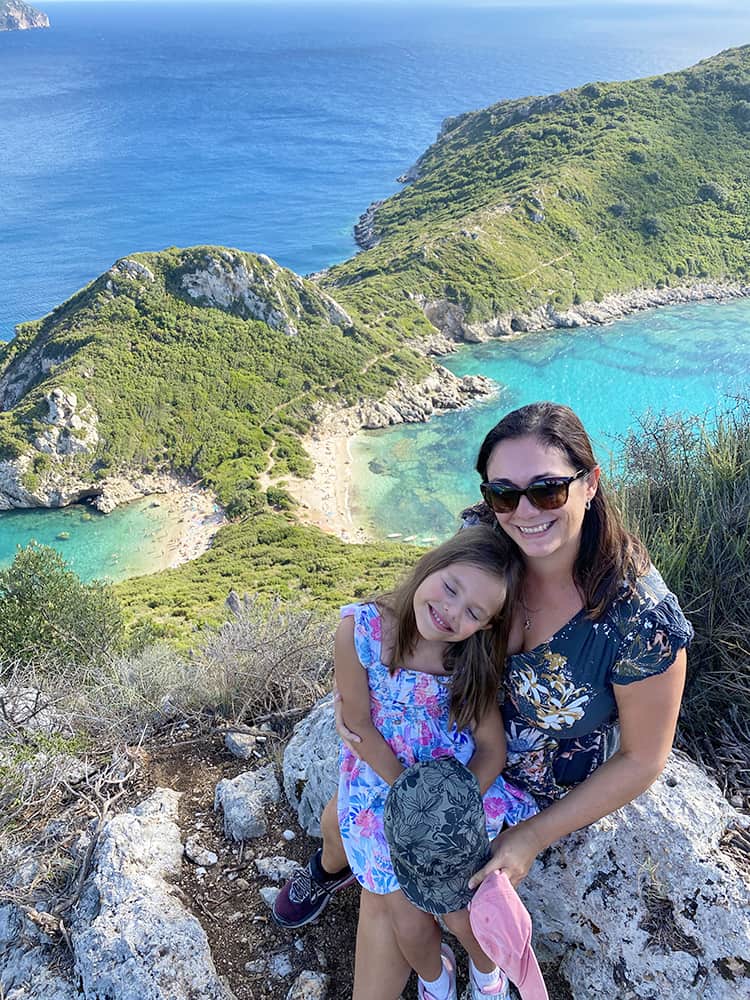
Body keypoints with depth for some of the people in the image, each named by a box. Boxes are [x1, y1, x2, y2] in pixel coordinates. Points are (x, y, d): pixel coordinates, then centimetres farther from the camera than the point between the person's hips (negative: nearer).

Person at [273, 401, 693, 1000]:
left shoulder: (641, 616, -35)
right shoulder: (480, 539, -24)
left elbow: (643, 759, -20)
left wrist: (532, 839, -17)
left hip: (540, 787, -4)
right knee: (341, 820, 18)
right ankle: (331, 872, 58)